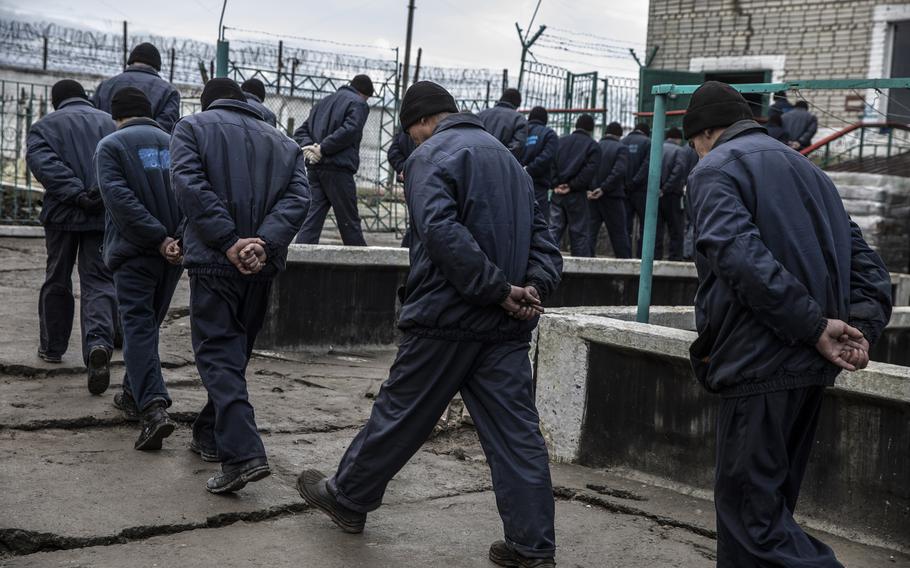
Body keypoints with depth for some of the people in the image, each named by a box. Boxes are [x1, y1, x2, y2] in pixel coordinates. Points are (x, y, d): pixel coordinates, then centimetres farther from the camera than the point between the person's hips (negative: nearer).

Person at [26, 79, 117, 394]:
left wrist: (77, 195, -16)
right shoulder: (111, 123, 11)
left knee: (57, 280, 17)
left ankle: (52, 347, 28)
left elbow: (43, 162, -12)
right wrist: (105, 193, -6)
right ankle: (98, 343, -23)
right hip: (106, 217, 0)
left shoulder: (45, 125, 5)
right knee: (99, 284, 1)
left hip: (63, 214, 0)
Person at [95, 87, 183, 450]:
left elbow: (119, 196, -14)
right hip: (177, 253, 5)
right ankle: (134, 394, 30)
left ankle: (153, 407, -22)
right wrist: (181, 237, -8)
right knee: (149, 325, 19)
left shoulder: (110, 145, 0)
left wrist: (159, 238, -17)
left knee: (138, 328, -6)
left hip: (135, 251, -5)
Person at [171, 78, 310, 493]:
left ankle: (243, 453, -18)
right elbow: (298, 198, 0)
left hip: (213, 261, -4)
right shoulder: (283, 143, 18)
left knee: (217, 353, -3)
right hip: (263, 268, 4)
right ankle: (211, 436, 31)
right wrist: (264, 244, -12)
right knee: (236, 351, 18)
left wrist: (230, 241, -16)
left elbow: (190, 185, -12)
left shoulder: (192, 127, 7)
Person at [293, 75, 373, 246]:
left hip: (314, 168, 6)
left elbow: (301, 132, 19)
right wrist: (323, 148, -14)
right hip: (338, 169, -6)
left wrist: (308, 146, 0)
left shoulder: (323, 103, 24)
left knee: (311, 219, 1)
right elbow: (349, 130, -18)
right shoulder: (358, 103, 0)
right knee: (349, 222, 2)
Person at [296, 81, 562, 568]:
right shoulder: (507, 158, 19)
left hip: (446, 317, -6)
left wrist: (500, 290, -18)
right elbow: (541, 236, 14)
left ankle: (346, 497, 28)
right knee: (517, 434, 4)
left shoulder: (432, 155, -6)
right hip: (507, 327, 6)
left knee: (399, 415, 9)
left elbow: (441, 232, -22)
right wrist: (533, 288, -2)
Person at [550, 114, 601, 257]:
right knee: (579, 232, 3)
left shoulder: (560, 141, 13)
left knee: (554, 229, 4)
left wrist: (555, 184, -2)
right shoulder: (593, 146, 0)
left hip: (557, 193, 3)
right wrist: (572, 186, -11)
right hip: (577, 196, -3)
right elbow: (590, 170, -12)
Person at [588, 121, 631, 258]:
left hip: (592, 196, 3)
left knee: (590, 232, 5)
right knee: (619, 234, 5)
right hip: (612, 196, -3)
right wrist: (604, 188, -17)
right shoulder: (621, 148, -3)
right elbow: (619, 171, -18)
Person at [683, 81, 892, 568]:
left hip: (759, 363, -8)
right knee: (766, 503, 17)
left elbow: (742, 258, -23)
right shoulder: (807, 170, 21)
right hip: (811, 365, 8)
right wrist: (862, 328, 1)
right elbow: (865, 264, 14)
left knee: (750, 507, -3)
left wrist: (813, 324, -19)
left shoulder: (715, 170, -5)